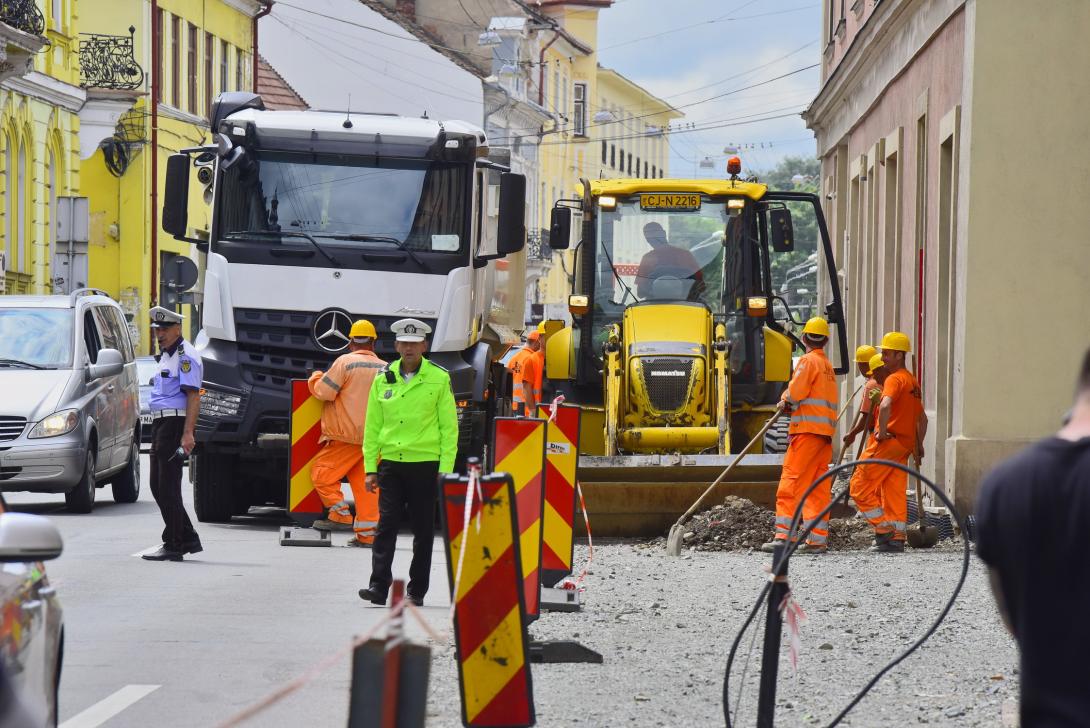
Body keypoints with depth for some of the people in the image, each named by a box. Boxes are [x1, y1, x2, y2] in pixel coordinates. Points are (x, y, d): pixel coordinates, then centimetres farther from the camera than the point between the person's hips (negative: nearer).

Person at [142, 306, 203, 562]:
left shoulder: (185, 356, -12)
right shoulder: (166, 356, 20)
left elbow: (193, 396, -19)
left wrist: (187, 434, -25)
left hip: (175, 423, -11)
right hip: (161, 423, 11)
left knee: (168, 486, -9)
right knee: (158, 486, 12)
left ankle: (173, 546, -5)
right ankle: (189, 539, 18)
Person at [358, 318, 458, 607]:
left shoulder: (439, 379, 0)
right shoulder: (383, 379, 8)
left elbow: (449, 427, 1)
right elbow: (372, 426, 11)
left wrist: (445, 469, -6)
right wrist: (370, 468, 5)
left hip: (426, 464, -2)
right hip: (391, 463, 2)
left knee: (423, 530, 5)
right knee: (386, 524, -6)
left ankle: (417, 591, 12)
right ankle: (379, 586, -9)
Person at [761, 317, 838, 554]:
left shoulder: (809, 360, -5)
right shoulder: (827, 365, 21)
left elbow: (795, 393, -13)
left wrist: (786, 399, 8)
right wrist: (790, 402, 8)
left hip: (808, 428, -8)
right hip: (826, 432, 8)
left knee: (791, 480, -10)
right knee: (819, 487, 7)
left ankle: (783, 535, -16)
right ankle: (818, 539, 4)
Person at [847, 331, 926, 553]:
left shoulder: (895, 379, -11)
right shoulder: (913, 382, 18)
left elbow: (886, 406, -31)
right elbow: (922, 418, 26)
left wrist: (882, 431, -21)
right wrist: (918, 444, 26)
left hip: (888, 442, -9)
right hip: (905, 443, 9)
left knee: (860, 488, -2)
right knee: (895, 492, 9)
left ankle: (884, 529, -3)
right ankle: (896, 539, 6)